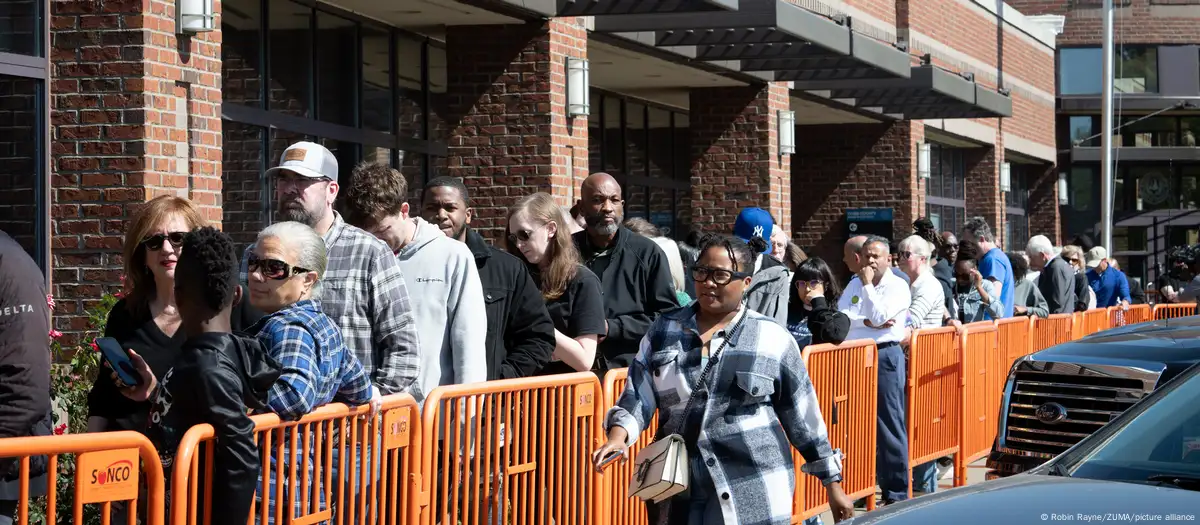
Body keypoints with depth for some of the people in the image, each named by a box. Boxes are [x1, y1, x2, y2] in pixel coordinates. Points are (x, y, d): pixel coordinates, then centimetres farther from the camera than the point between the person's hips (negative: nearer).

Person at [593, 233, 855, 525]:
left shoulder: (772, 338, 0)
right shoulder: (664, 330, 7)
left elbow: (804, 418, 5)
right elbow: (636, 399, 5)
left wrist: (833, 485, 7)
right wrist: (617, 437, -15)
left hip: (755, 496, -2)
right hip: (678, 496, 2)